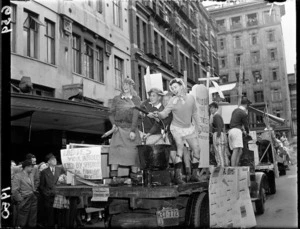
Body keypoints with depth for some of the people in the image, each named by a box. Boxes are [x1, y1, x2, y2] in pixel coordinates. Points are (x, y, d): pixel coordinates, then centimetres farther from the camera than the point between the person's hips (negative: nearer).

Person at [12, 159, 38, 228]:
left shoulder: (30, 176, 14)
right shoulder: (18, 176, -9)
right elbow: (14, 191, -13)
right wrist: (21, 200, -13)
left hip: (33, 201, 7)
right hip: (24, 203, -7)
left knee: (32, 223, 12)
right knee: (21, 224, 3)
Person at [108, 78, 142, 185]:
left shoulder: (136, 99, 8)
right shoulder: (116, 99, 12)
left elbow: (135, 115, -2)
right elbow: (111, 113, 12)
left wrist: (133, 131, -11)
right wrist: (114, 124, -8)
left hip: (131, 128, 0)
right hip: (119, 128, 0)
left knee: (134, 151, -6)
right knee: (115, 150, -14)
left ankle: (134, 177, 3)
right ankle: (114, 177, -17)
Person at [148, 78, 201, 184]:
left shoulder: (190, 98, -4)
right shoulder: (172, 101, -13)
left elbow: (194, 113, 8)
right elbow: (164, 114, -20)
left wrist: (197, 127, 11)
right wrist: (157, 114, -42)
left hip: (189, 128, 4)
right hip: (177, 128, -4)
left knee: (196, 150, 6)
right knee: (180, 148, -22)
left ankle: (194, 174, 21)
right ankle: (178, 176, -21)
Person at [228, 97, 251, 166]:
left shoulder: (235, 110, 20)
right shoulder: (244, 113, -6)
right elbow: (246, 125, 2)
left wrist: (243, 130, 32)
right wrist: (247, 132, 22)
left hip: (231, 131, 9)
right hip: (237, 131, -9)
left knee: (240, 151, 8)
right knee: (236, 151, -16)